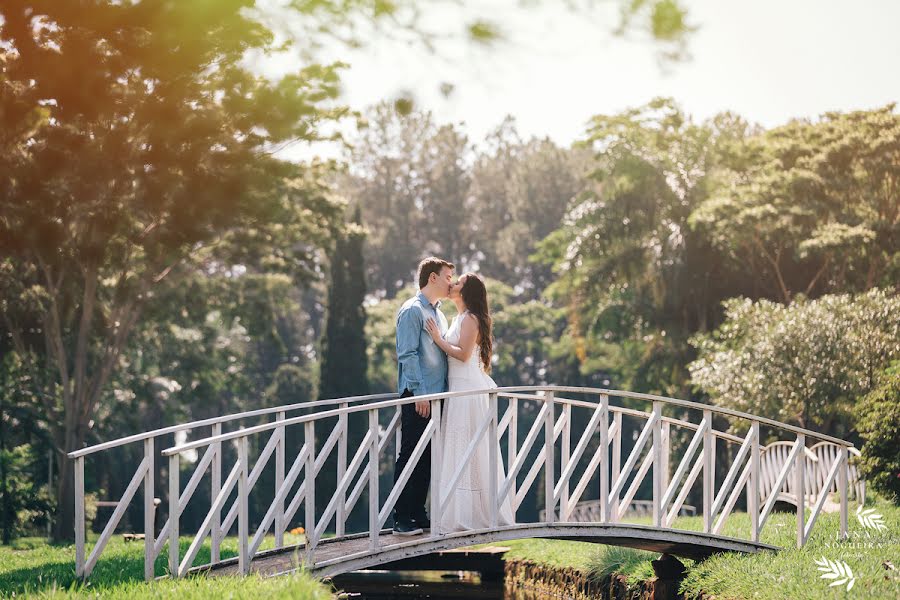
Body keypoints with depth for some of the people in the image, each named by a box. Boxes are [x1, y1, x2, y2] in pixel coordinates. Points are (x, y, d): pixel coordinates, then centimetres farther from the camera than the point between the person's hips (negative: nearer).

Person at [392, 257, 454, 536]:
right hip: (417, 397, -9)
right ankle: (402, 519, -7)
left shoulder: (438, 313, 20)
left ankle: (418, 515, 14)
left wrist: (443, 391, 16)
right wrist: (419, 393, -20)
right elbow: (408, 354, -15)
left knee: (427, 458, 9)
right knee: (410, 455, -8)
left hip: (436, 395, 9)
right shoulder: (412, 311, -8)